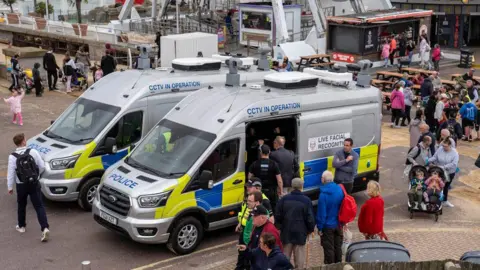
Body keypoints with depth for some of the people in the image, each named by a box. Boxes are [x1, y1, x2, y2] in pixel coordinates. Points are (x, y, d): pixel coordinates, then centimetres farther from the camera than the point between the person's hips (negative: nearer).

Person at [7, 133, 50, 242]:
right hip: (34, 184, 0)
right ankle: (44, 228, -13)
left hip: (21, 186, 0)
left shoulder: (12, 157, -11)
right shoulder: (33, 152, -9)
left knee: (21, 206, 22)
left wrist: (10, 187, 2)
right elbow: (42, 166, -4)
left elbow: (11, 173, -9)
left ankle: (21, 226, 35)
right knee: (39, 206, 0)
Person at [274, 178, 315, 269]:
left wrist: (279, 227, 15)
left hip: (286, 232, 2)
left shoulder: (284, 199, -3)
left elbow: (277, 216, 1)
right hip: (300, 233, -2)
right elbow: (310, 218, -6)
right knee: (299, 258, 4)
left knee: (285, 257, 12)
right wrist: (311, 229, 10)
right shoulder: (306, 200, -9)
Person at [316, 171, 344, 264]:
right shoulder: (340, 190, -7)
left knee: (329, 249, 8)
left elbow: (321, 212, -20)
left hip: (328, 226, -6)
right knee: (338, 247, 20)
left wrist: (319, 227, -10)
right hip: (338, 224, 6)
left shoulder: (323, 194, -24)